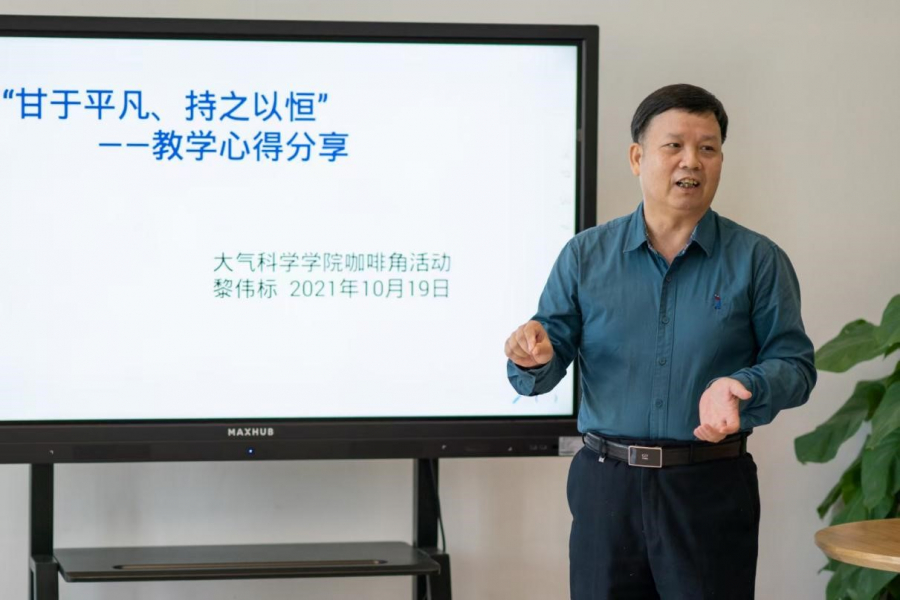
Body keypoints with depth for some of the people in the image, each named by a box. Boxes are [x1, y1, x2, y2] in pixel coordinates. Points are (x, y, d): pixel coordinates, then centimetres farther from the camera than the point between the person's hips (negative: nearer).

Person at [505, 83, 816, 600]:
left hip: (713, 491, -1)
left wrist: (743, 388, -22)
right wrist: (534, 357, -19)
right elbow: (537, 379, 5)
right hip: (607, 486, 2)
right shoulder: (586, 256, 6)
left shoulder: (758, 260, 2)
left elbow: (794, 364, -2)